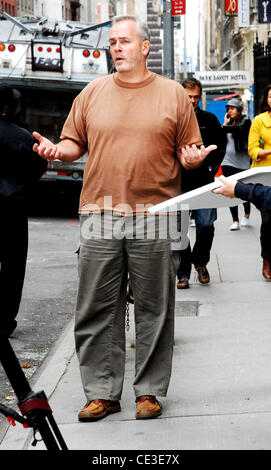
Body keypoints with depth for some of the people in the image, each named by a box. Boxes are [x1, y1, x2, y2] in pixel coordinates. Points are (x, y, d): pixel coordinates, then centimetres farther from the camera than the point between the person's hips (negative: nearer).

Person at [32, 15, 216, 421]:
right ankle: (102, 392, 13)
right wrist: (57, 150, -6)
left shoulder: (173, 94, 6)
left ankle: (150, 391, 16)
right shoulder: (93, 93, 11)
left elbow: (189, 151, 9)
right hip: (100, 216, 2)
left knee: (154, 310, 4)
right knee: (97, 309, 3)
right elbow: (75, 143, 15)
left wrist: (193, 158, -14)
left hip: (155, 217, -1)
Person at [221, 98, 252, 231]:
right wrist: (225, 123, 1)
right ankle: (235, 221, -3)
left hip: (243, 161, -4)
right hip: (228, 162, 4)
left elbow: (239, 128, -25)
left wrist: (223, 128, -35)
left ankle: (246, 215, 30)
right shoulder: (229, 122, 13)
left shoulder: (245, 121, -2)